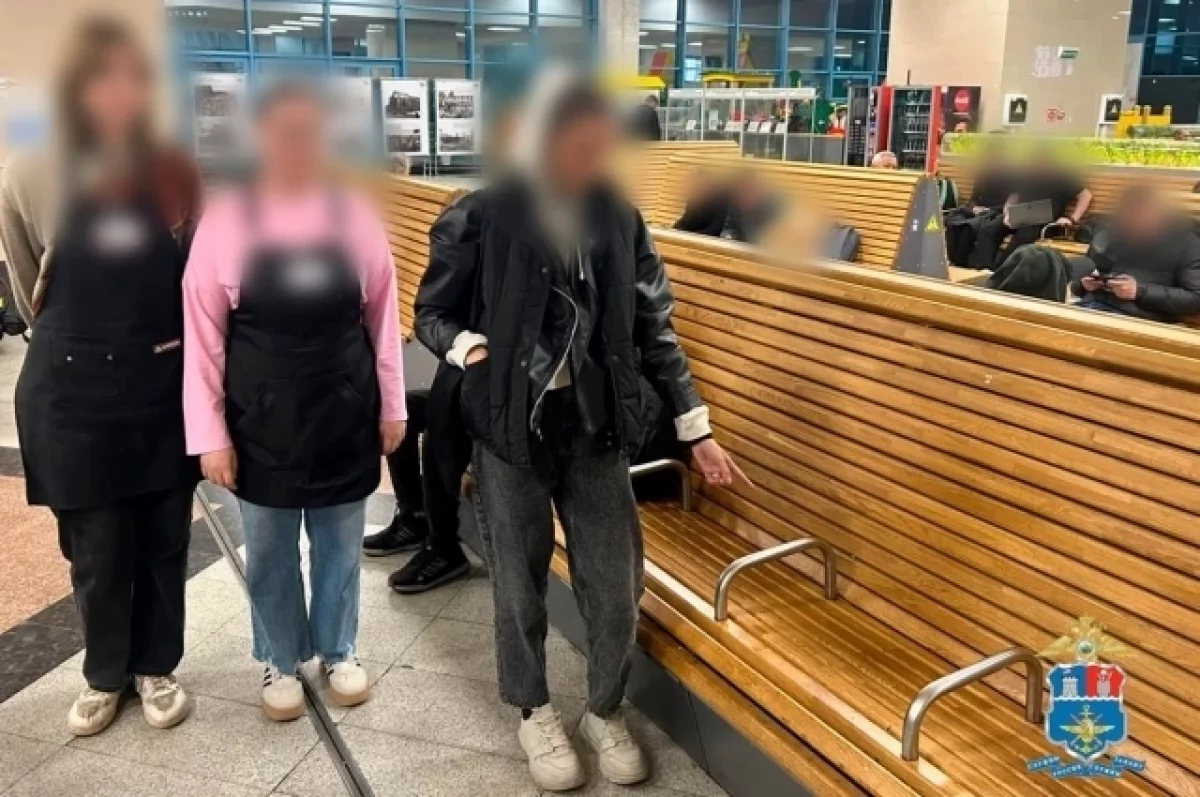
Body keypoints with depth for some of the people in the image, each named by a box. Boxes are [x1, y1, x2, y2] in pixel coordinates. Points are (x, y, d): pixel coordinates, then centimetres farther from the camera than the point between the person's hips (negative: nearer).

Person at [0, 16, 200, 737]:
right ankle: (104, 675, 32)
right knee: (97, 551, 9)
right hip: (77, 394, -1)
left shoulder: (178, 176, -1)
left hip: (166, 388, 2)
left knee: (165, 541, 12)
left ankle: (157, 667, 32)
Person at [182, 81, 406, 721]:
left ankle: (338, 652, 37)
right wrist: (209, 434, -7)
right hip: (262, 421, -1)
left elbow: (383, 319, 3)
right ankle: (280, 662, 35)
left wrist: (392, 407, 4)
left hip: (344, 415, 1)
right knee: (270, 552, 14)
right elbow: (202, 335, -6)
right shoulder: (225, 222, -7)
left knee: (339, 543, 15)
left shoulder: (357, 218, -3)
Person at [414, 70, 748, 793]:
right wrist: (467, 346, -21)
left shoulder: (620, 219, -1)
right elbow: (432, 311, 1)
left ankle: (607, 712, 34)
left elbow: (653, 328, 4)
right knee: (522, 583, 12)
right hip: (509, 425, -2)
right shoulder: (482, 218, -10)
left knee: (616, 584, 7)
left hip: (595, 424, 3)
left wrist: (695, 426, 4)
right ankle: (535, 713, 37)